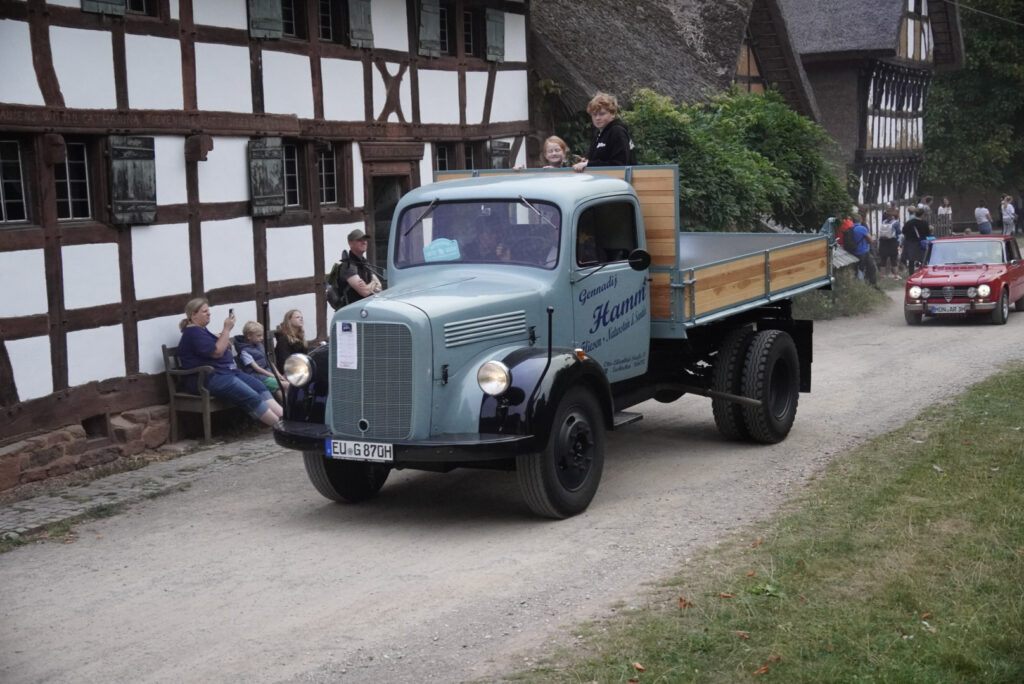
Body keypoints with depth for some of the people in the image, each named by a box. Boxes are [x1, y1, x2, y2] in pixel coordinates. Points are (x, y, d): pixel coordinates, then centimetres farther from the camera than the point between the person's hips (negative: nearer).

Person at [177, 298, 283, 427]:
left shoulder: (201, 330, 23)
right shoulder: (193, 332, -10)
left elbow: (223, 347, 25)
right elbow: (217, 352, -18)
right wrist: (227, 329, -13)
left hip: (227, 371, 10)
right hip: (210, 378, -10)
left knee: (260, 387, -11)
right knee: (252, 397, -22)